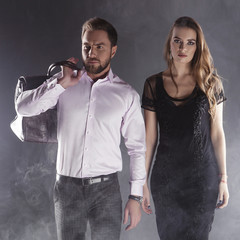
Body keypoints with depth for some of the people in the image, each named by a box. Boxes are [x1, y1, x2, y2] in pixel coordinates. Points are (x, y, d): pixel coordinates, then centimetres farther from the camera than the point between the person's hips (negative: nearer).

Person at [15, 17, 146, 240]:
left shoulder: (127, 94, 0)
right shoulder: (64, 82, 4)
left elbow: (136, 148, 2)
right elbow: (23, 107, -6)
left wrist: (135, 196, -1)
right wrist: (62, 84, -12)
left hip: (106, 188, -1)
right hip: (67, 187, 2)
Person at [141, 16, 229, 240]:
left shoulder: (210, 83, -2)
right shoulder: (154, 84, -1)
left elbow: (217, 133, 1)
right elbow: (150, 137, 1)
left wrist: (223, 179, 1)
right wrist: (142, 182, 1)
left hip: (203, 179, -1)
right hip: (165, 178, 1)